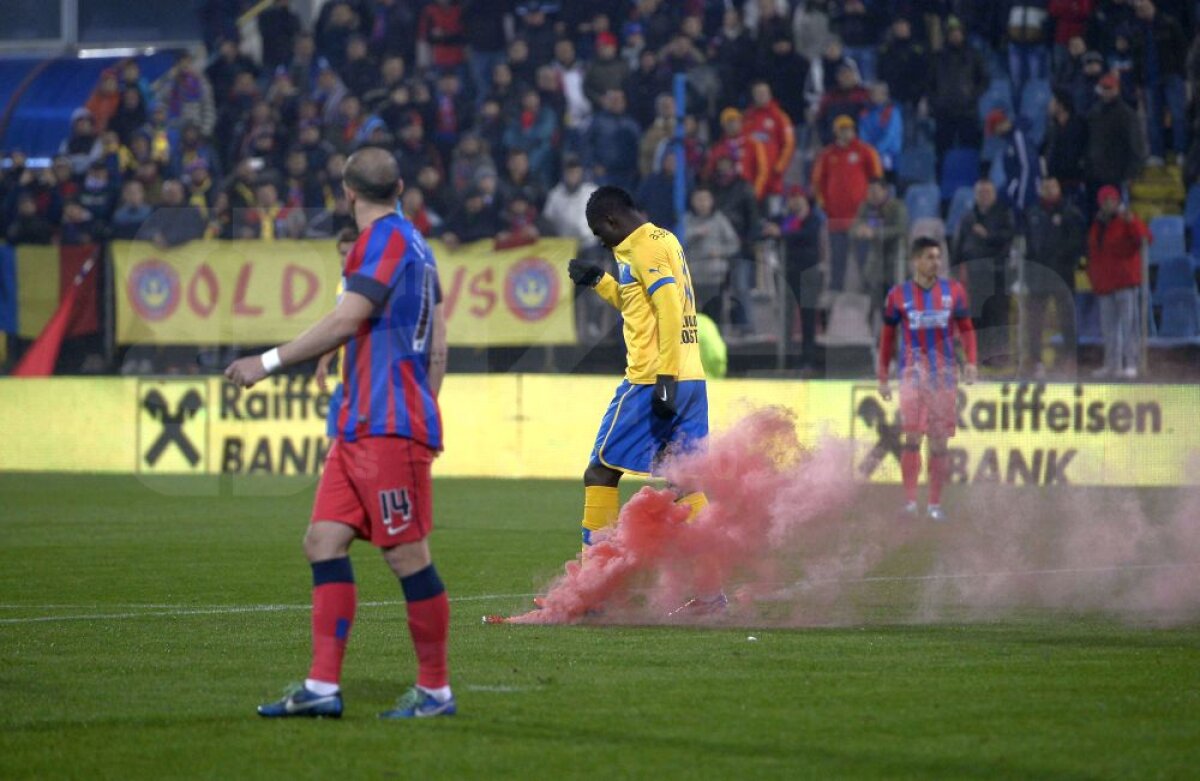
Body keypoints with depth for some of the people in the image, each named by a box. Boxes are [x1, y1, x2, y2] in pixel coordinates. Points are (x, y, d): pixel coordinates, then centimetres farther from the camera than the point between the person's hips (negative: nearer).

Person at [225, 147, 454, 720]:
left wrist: (269, 362, -17)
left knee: (407, 555, -4)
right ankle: (322, 687, 0)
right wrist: (424, 409, 25)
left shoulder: (385, 240, -11)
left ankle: (435, 692, 3)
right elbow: (437, 340, 21)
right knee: (324, 542, 3)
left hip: (387, 429, -10)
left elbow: (345, 322, -20)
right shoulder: (412, 243, 18)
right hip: (360, 426, 10)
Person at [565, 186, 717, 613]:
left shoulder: (643, 248, -10)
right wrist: (598, 281, 25)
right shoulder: (665, 240, 19)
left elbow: (670, 311, -20)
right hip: (691, 380, 9)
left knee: (601, 472, -2)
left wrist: (664, 379, -23)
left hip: (650, 381, -9)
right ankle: (709, 589, 4)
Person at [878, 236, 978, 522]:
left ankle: (934, 504, 11)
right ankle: (910, 501, -12)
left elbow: (966, 329, 10)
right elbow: (887, 337, 9)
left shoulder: (953, 291, 5)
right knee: (913, 436, -15)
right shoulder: (898, 296, 2)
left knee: (939, 442, 4)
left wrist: (971, 361, -5)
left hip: (944, 372, 2)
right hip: (912, 370, -2)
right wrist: (882, 377, 7)